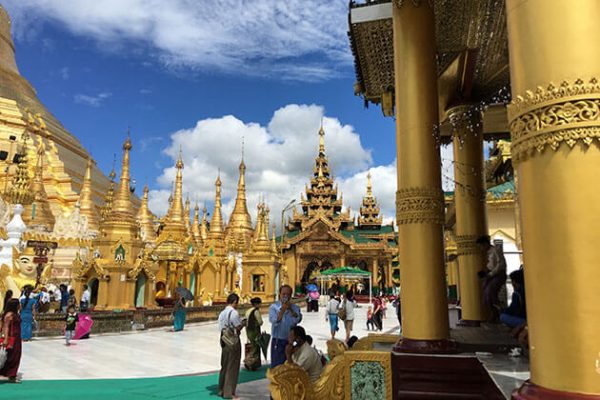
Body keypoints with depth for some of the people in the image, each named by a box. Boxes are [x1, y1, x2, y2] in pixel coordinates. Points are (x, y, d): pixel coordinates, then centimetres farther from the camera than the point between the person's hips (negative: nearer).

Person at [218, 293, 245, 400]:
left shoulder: (222, 313, 8)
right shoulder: (234, 312, -16)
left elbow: (221, 328, 9)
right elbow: (239, 327, -17)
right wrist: (243, 323, 4)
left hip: (224, 341, 8)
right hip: (233, 342, -8)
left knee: (224, 366, 16)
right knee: (232, 368, 2)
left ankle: (222, 390, 25)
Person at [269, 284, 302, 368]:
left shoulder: (295, 308, 5)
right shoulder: (274, 307, -3)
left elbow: (298, 320, -13)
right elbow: (274, 321, -17)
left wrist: (290, 309, -20)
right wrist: (282, 309, -20)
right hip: (277, 340, -3)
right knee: (276, 365, -2)